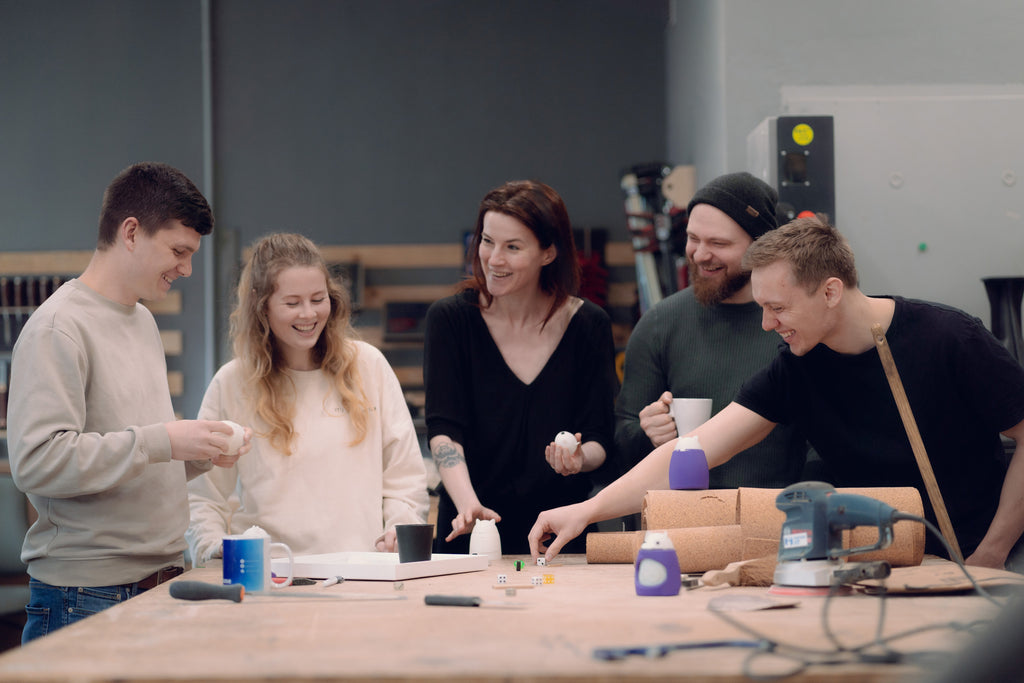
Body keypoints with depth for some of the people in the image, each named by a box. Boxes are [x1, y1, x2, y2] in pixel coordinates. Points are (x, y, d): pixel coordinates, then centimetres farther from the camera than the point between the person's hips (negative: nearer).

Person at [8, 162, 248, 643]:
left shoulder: (143, 320, 17)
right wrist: (161, 442, -20)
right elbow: (36, 462, -21)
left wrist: (200, 454, 6)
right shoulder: (58, 328, -10)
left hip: (162, 581, 8)